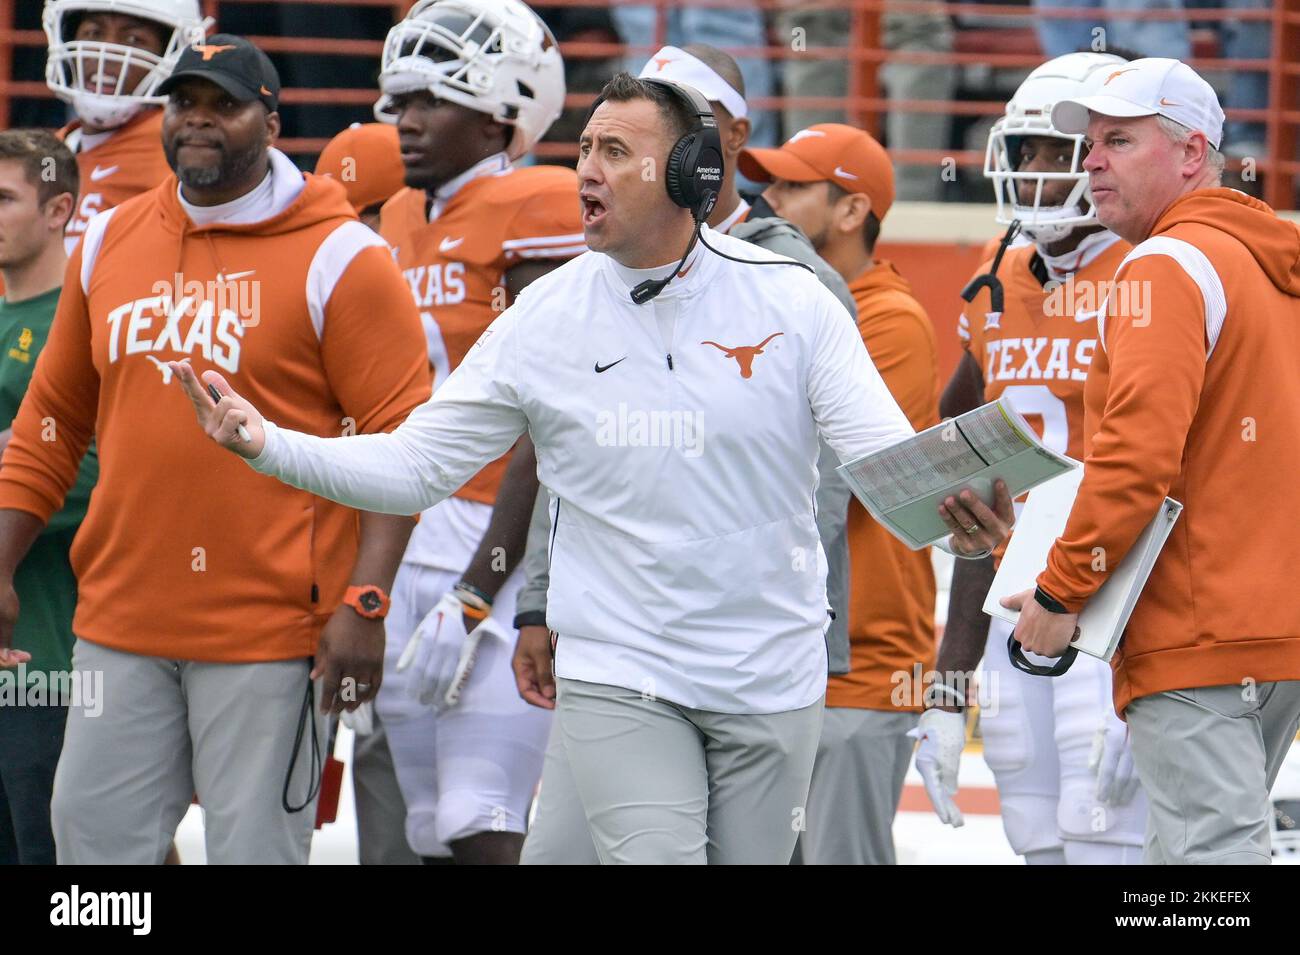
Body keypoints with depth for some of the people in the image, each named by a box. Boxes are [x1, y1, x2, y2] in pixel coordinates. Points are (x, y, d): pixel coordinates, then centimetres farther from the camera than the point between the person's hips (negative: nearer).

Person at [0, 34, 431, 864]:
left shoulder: (337, 259, -5)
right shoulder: (110, 244, 12)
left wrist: (365, 602, -15)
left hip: (269, 629, -5)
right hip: (121, 619, 5)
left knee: (254, 849, -2)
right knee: (94, 836, 6)